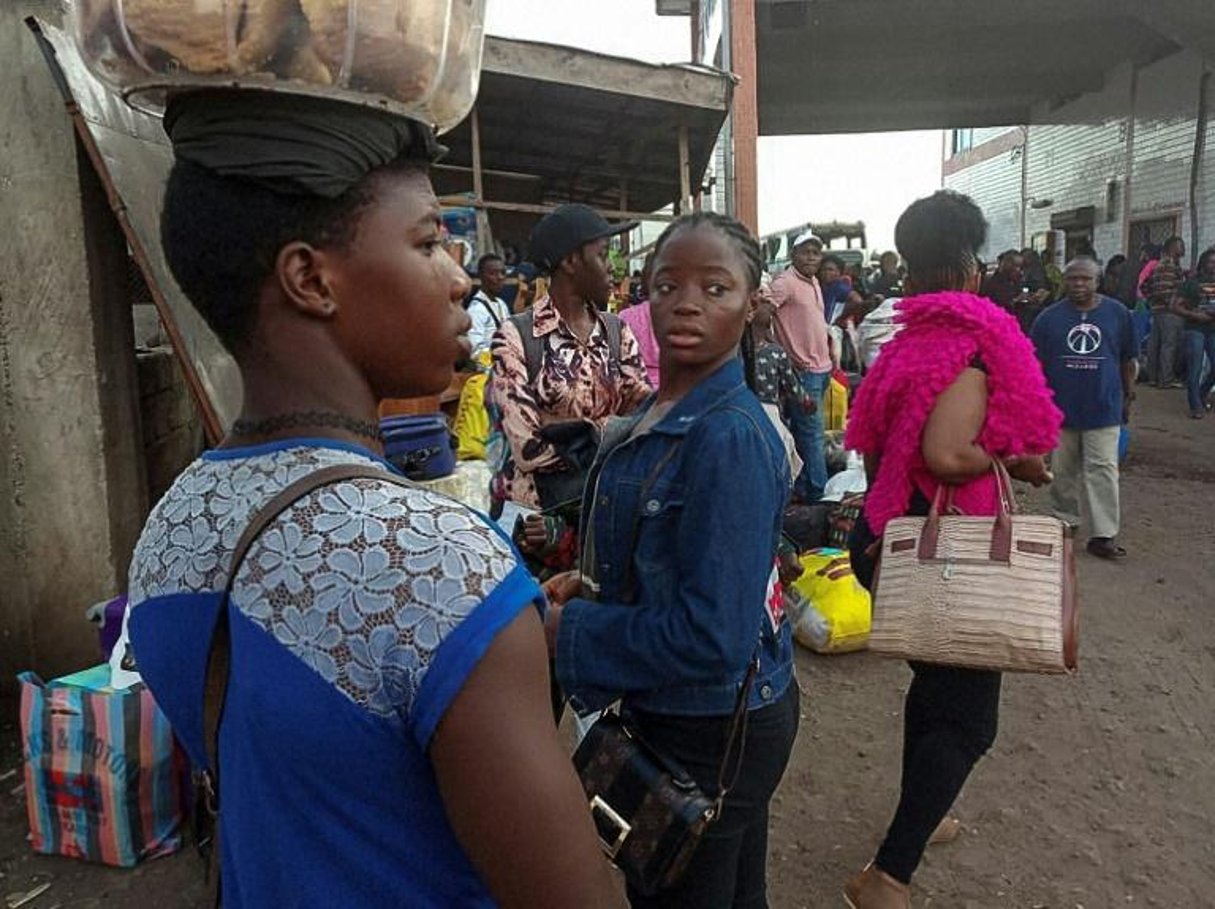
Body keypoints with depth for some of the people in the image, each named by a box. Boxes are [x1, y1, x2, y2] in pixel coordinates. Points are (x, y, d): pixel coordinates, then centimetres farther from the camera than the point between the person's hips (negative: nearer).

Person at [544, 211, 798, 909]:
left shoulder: (729, 438, -26)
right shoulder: (657, 416, 2)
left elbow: (711, 639, -29)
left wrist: (567, 630, -18)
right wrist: (594, 586, -1)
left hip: (708, 732, -8)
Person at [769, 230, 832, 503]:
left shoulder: (813, 281, 14)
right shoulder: (785, 282, -14)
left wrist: (829, 350, 17)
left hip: (820, 366, 9)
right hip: (804, 369, -9)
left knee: (803, 431, 15)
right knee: (812, 433, -3)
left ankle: (802, 488, 24)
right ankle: (818, 491, 6)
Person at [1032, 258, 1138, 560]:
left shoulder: (1118, 313, 1)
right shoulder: (1050, 318, 0)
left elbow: (1127, 360, 9)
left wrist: (1128, 396, 10)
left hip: (1103, 407, -1)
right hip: (1061, 407, 1)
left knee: (1103, 470, -3)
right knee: (1063, 471, 12)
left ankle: (1104, 535, 1)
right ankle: (1065, 520, 29)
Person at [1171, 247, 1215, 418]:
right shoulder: (1192, 283, -1)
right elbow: (1176, 306, -4)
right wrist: (1195, 315, -16)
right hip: (1195, 329, -4)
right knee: (1195, 369, -5)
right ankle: (1196, 406, 2)